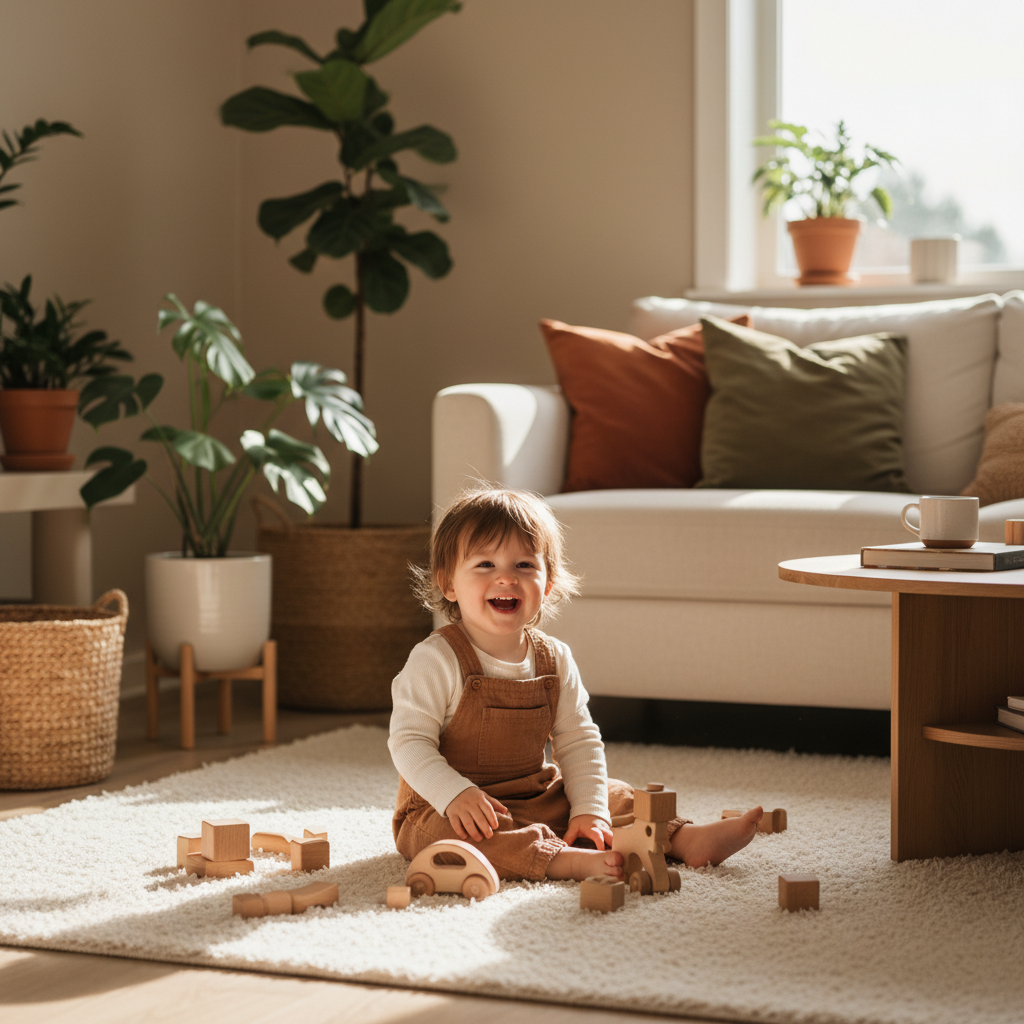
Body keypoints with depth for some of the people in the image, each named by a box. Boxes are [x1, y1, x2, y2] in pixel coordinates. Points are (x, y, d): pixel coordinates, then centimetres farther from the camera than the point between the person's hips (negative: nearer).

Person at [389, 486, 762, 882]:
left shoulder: (555, 659, 2)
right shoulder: (435, 660, -16)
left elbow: (578, 742, 5)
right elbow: (410, 741, -17)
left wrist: (589, 810, -8)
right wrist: (456, 795, -31)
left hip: (537, 800, 7)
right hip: (444, 809, -7)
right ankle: (566, 859, -49)